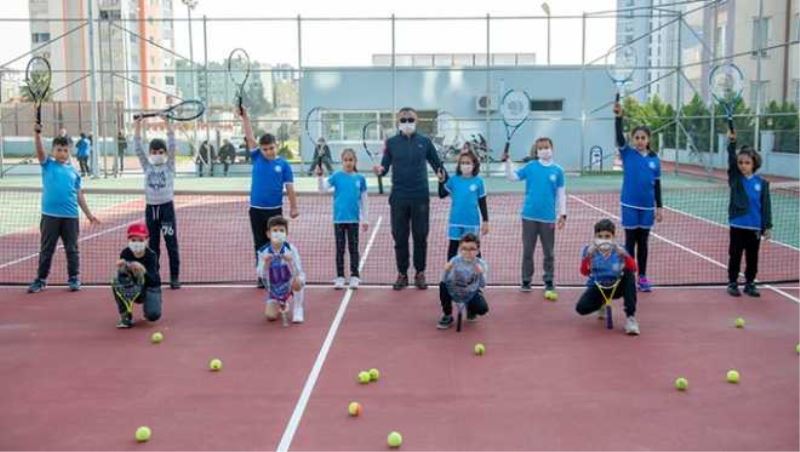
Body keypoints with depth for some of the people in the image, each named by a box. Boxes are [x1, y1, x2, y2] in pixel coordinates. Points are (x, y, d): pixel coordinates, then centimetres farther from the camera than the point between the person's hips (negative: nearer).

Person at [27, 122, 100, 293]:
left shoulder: (73, 171, 10)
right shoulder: (47, 165, 4)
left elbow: (79, 195, 13)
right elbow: (40, 151, -15)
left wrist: (89, 214, 11)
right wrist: (37, 134, -32)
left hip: (71, 216, 2)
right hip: (50, 215, -2)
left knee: (72, 249, 8)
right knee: (46, 249, 7)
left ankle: (74, 278, 18)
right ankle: (41, 280, 15)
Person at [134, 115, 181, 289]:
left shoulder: (169, 165, 1)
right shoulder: (147, 166, 8)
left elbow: (172, 145, -9)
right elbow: (138, 148, 0)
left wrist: (167, 122, -14)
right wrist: (138, 124, -8)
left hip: (167, 207, -3)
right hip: (151, 208, 3)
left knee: (172, 244, -1)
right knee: (152, 245, 9)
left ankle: (175, 277, 4)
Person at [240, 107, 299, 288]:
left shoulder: (283, 164, -1)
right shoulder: (257, 158, 3)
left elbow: (289, 188, -1)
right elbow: (249, 136, 1)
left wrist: (294, 207, -5)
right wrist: (244, 116, -4)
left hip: (275, 210, -2)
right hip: (256, 210, 2)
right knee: (260, 245, 8)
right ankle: (262, 277, 16)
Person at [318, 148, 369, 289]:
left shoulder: (360, 178, 2)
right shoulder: (337, 176, -1)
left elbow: (364, 201, 7)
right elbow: (323, 189, -12)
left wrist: (365, 219, 7)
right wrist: (320, 176, -29)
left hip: (353, 219, 1)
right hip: (339, 218, 0)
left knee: (353, 248, 7)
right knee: (340, 249, 7)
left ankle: (354, 277, 15)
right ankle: (340, 277, 14)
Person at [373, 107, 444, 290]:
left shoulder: (424, 142, 4)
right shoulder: (391, 143, 5)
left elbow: (437, 164, 5)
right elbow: (385, 167, 4)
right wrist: (380, 170, -19)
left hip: (420, 197, 0)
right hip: (399, 197, 0)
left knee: (420, 236, 5)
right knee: (400, 237, 6)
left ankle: (420, 273, 17)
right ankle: (402, 274, 17)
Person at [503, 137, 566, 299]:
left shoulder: (558, 170, -1)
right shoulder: (530, 167, 0)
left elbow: (561, 194, 2)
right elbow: (512, 177, 1)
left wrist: (562, 214, -2)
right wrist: (507, 162, -14)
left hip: (548, 217, 0)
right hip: (529, 216, 1)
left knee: (549, 253, 7)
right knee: (528, 250, 10)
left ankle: (549, 283, 17)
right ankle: (526, 281, 21)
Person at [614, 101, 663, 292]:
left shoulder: (654, 159, 3)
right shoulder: (627, 154, -4)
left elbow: (657, 185, 7)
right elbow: (619, 137, -21)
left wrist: (659, 207, 6)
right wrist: (619, 117, -35)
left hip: (647, 207, 3)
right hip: (630, 206, -2)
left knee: (643, 242, 11)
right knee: (630, 241, 4)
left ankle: (642, 277, 20)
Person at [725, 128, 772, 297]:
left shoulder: (762, 183, 0)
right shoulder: (735, 179, -1)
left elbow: (766, 206, 0)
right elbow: (731, 160, -17)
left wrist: (767, 226, -2)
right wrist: (732, 142, -30)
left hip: (755, 227, 1)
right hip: (738, 225, -1)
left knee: (752, 258, 10)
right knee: (735, 256, 6)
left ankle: (750, 284, 23)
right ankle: (733, 283, 17)